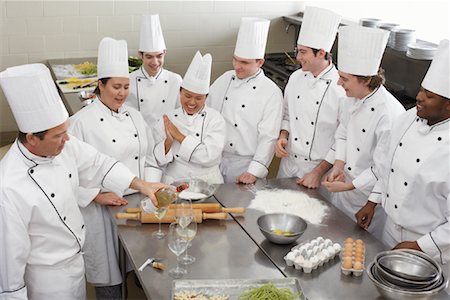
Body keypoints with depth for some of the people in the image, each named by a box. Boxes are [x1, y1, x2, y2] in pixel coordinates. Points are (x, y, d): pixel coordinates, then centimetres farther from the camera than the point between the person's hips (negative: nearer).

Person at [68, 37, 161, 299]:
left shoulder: (134, 116, 7)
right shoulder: (82, 121, -12)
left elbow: (149, 156, 12)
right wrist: (97, 196, -18)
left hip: (137, 203, 5)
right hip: (102, 208, -5)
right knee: (108, 272, 7)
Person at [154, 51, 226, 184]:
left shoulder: (215, 119, 0)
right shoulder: (167, 119, 5)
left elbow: (210, 157, -13)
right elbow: (158, 159, 4)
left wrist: (180, 136, -11)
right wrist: (169, 141, -13)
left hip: (208, 183, -1)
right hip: (174, 182, 1)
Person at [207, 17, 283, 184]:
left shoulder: (272, 93, -12)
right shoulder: (225, 79, 4)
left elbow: (268, 138, -15)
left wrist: (254, 172, -21)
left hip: (244, 166, -4)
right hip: (214, 159, 5)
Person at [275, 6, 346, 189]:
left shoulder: (342, 88, -18)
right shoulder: (296, 78, 1)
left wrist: (318, 172, -14)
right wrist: (283, 137, -4)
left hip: (321, 168, -5)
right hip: (289, 163, 5)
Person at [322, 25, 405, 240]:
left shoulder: (389, 114, -29)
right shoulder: (357, 99, -3)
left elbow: (383, 171, -24)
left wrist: (348, 186, -17)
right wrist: (339, 165, -4)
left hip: (368, 199, -7)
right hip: (343, 191, 8)